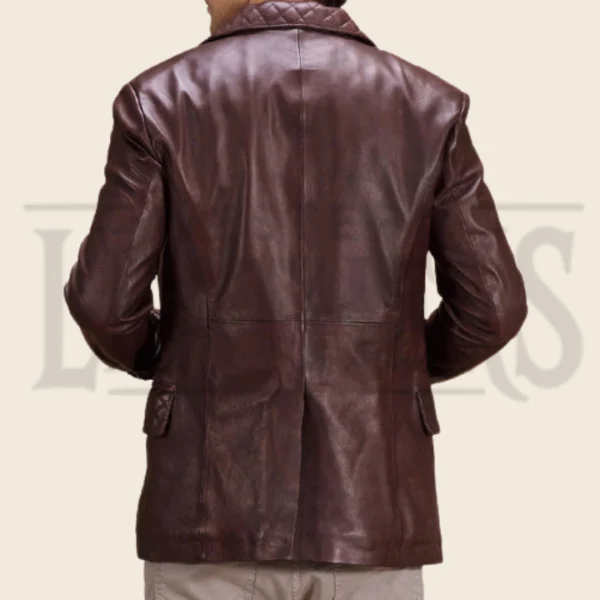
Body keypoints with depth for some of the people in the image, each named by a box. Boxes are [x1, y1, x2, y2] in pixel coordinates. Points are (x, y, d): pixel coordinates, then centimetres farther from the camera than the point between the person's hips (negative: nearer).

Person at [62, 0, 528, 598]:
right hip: (366, 510, 1)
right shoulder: (429, 107, 2)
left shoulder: (161, 102, -1)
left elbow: (104, 301, -6)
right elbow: (491, 307, 0)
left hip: (214, 509, -1)